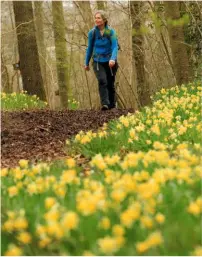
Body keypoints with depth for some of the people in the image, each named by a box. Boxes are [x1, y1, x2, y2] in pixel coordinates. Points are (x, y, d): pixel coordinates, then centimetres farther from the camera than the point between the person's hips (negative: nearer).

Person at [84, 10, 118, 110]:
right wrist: (87, 63, 17)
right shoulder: (92, 32, -2)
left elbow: (115, 47, -15)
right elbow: (90, 48, 10)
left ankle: (112, 105, 23)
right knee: (102, 81, -21)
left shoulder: (111, 32, -8)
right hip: (98, 62, 0)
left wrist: (113, 59, -33)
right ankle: (105, 104, -27)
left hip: (110, 62, 0)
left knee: (110, 83, 7)